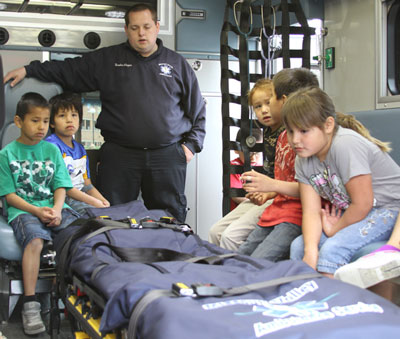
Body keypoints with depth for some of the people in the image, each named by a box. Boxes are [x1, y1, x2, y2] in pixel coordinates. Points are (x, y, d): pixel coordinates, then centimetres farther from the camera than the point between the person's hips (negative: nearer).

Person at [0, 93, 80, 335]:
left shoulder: (52, 150, 14)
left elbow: (61, 187, 10)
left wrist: (56, 210, -11)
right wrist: (37, 211, -14)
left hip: (53, 207, 3)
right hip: (22, 210, -3)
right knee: (35, 240, -34)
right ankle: (30, 304, -33)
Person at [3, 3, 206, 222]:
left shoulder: (177, 64, 11)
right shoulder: (107, 59, 10)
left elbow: (197, 109, 14)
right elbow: (68, 70, 13)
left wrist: (191, 144, 5)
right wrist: (28, 70, 5)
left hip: (167, 155, 0)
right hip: (119, 155, 0)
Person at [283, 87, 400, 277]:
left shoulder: (345, 145, -27)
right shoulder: (303, 159, -3)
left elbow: (362, 204, -24)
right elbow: (311, 211, -9)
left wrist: (334, 230, -9)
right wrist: (310, 251, -24)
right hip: (351, 214, 8)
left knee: (332, 249, -27)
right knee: (298, 246, -1)